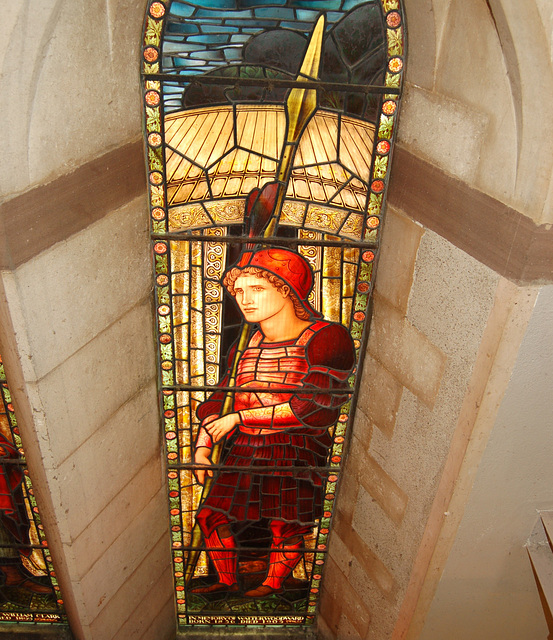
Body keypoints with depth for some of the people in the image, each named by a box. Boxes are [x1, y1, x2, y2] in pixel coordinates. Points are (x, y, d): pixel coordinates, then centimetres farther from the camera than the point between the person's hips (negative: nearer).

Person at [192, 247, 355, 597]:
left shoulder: (327, 337, -12)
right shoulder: (246, 346, 8)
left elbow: (315, 406, -19)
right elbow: (221, 397, 18)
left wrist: (240, 417, -14)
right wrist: (203, 445, 4)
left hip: (298, 450, -5)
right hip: (246, 449, 6)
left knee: (286, 528, 5)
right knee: (212, 515, 7)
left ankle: (272, 585, 36)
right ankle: (228, 582, 33)